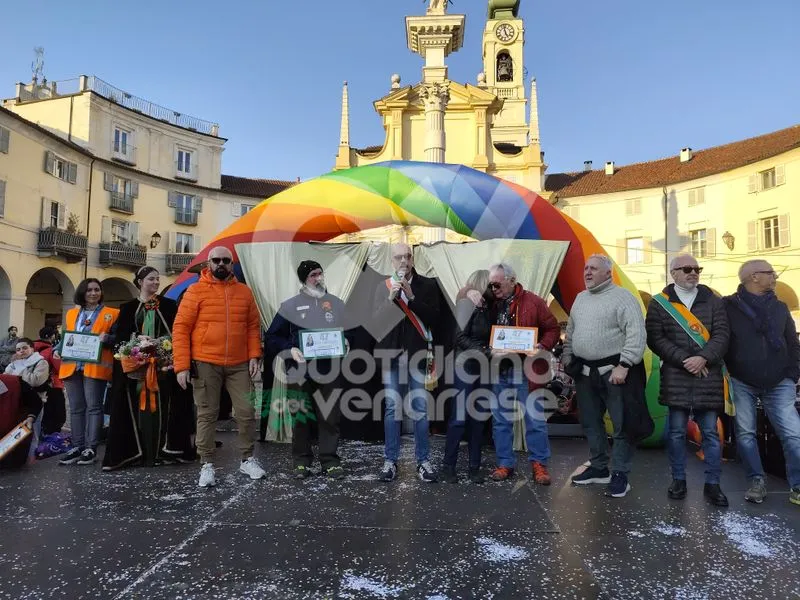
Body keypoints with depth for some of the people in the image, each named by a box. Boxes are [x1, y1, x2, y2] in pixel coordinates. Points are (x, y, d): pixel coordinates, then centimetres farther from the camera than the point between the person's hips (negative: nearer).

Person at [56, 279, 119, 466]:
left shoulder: (111, 314, 4)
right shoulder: (71, 313, 19)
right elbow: (66, 337, 21)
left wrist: (107, 338, -20)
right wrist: (58, 350, 2)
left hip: (95, 367, -5)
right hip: (71, 366, 5)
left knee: (93, 407, -3)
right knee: (76, 408, 8)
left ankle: (91, 448, 1)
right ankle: (77, 447, 14)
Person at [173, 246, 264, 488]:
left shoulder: (244, 292, 9)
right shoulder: (196, 291, -2)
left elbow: (253, 326, 13)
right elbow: (180, 328, -3)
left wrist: (254, 356, 2)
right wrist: (182, 365, -9)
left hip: (239, 365, 3)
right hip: (205, 364, -2)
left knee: (246, 411, 5)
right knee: (207, 414, 5)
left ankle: (247, 459, 21)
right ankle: (207, 465, 18)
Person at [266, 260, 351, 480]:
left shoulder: (336, 303, 11)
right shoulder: (291, 306, 3)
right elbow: (273, 337, 4)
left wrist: (344, 345, -4)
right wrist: (290, 350, -12)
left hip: (329, 371, 1)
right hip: (300, 372, -1)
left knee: (330, 417, 3)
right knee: (300, 418, 7)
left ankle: (330, 461, 14)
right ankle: (301, 461, 21)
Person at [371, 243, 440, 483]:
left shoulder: (427, 285, 2)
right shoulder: (383, 287, 6)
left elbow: (434, 316, -7)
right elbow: (376, 320, 0)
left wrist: (411, 297, -15)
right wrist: (391, 298, -13)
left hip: (418, 351, -1)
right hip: (391, 352, 1)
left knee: (420, 407, 1)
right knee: (392, 406, 4)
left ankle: (423, 460, 10)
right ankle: (390, 460, 12)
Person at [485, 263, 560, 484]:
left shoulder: (533, 302, -3)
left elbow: (553, 328, 0)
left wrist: (542, 346, -17)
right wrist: (489, 350, -9)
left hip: (526, 371, -3)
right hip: (498, 371, 4)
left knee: (535, 419, 4)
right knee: (500, 420, 10)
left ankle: (539, 464, 20)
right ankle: (505, 463, 23)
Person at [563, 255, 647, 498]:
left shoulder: (622, 297, -9)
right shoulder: (581, 298, 14)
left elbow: (636, 334, -17)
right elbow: (570, 334, 21)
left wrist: (623, 365, -21)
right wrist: (568, 361, 15)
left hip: (614, 371, -7)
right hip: (584, 372, 7)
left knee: (621, 425, 2)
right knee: (591, 423, 15)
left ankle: (620, 474, 14)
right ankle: (598, 468, 29)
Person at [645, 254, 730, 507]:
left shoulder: (713, 301, 9)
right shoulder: (660, 303, 3)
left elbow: (722, 334, 0)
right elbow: (655, 339, -4)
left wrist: (703, 358, -15)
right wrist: (684, 360, -12)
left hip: (709, 375, 2)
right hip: (676, 375, -1)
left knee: (710, 432, 6)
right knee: (677, 431, 5)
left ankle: (712, 484, 17)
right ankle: (679, 480, 19)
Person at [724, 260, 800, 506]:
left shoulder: (780, 307, 9)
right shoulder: (729, 306, -5)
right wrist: (730, 371, -4)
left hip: (778, 384, 3)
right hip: (742, 384, -2)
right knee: (745, 434, 5)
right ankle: (757, 482, 19)